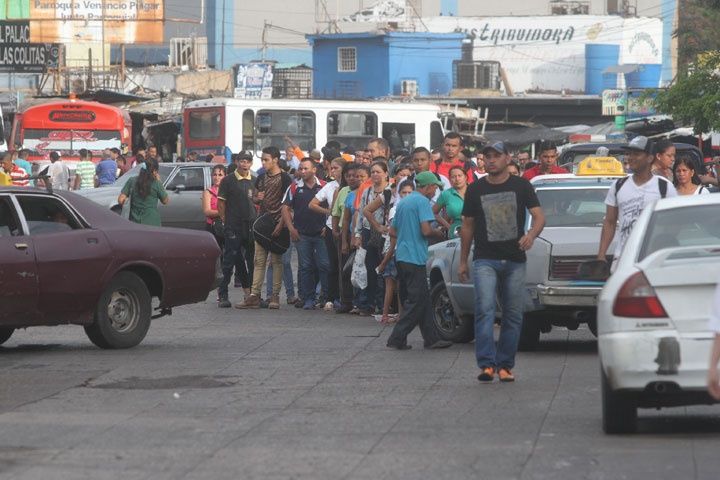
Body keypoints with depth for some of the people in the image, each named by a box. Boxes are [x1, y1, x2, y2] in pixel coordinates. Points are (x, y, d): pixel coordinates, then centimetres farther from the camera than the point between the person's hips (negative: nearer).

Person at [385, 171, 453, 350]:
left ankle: (432, 338, 13)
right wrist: (438, 233, 1)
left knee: (422, 301, 12)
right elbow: (426, 230, -18)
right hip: (415, 257, -9)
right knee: (416, 301, -4)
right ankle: (397, 339, -7)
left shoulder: (403, 202, 18)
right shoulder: (422, 201, -9)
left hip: (401, 255, 9)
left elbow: (393, 231, 22)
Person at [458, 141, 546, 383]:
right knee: (484, 309, -16)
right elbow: (467, 226, 14)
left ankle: (505, 365, 13)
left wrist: (531, 234, -24)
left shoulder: (521, 186, 5)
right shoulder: (476, 189, 8)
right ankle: (486, 364, -20)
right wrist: (463, 261, 13)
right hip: (485, 260, -1)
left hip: (515, 260, 1)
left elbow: (539, 216, -1)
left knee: (513, 314, 4)